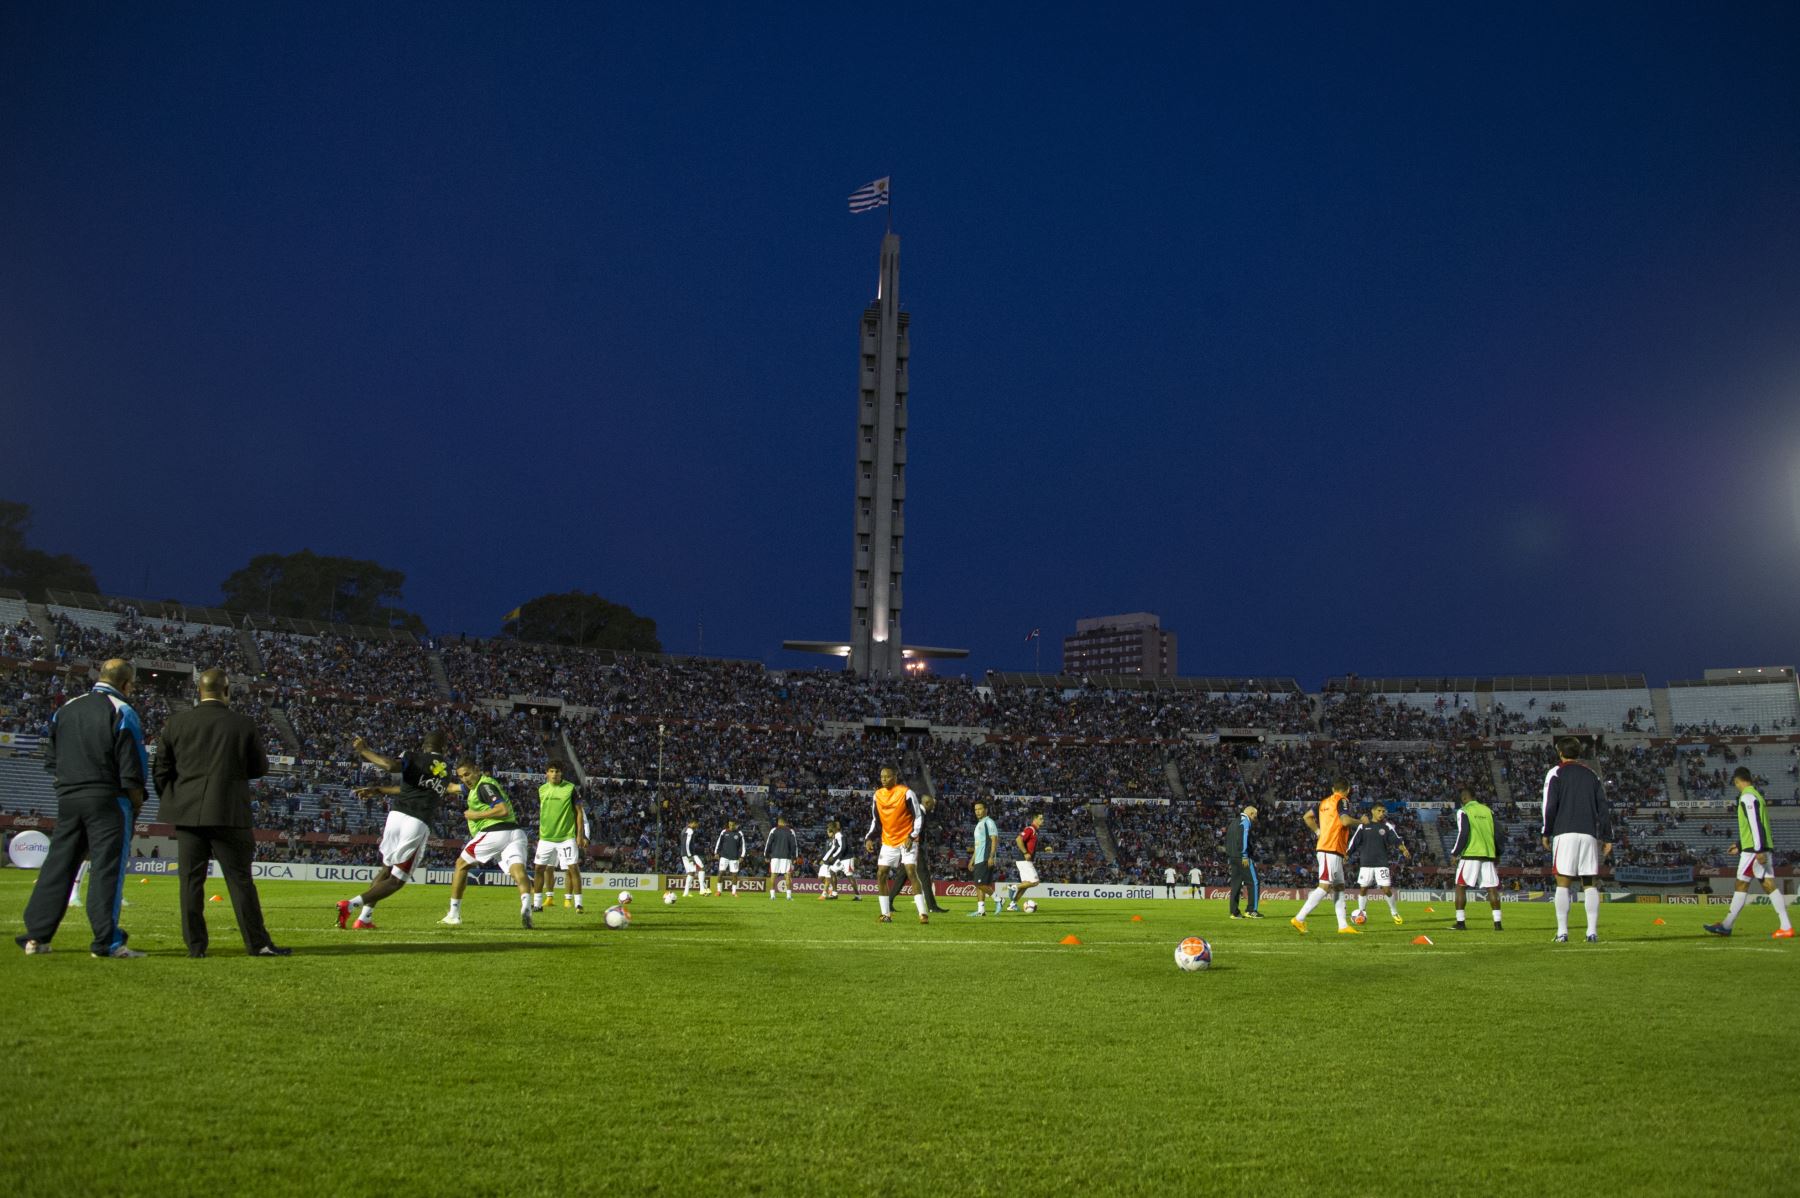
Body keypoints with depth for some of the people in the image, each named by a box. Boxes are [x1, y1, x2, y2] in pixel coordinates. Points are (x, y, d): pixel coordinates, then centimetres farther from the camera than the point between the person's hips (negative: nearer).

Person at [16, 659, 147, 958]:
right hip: (108, 799, -6)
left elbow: (51, 759, 16)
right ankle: (106, 942, -5)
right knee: (108, 868, -4)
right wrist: (137, 802, -1)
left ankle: (35, 937, 14)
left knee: (57, 866, 11)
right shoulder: (122, 712, -7)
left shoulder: (66, 709, 13)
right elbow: (132, 768, -11)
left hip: (67, 799, 6)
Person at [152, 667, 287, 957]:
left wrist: (171, 800, 19)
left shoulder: (176, 722, 2)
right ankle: (258, 943, 4)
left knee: (191, 880, 7)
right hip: (228, 813, -2)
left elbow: (161, 770, 5)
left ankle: (195, 945, 8)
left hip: (187, 813, 2)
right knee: (240, 879, 2)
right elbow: (260, 768, 4)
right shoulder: (243, 724, -3)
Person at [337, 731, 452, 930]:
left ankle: (365, 917, 13)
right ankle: (352, 904, -12)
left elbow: (391, 765, -16)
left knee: (387, 870, 22)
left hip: (397, 815, 1)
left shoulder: (416, 758, 6)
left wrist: (364, 751, -2)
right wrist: (377, 790, 25)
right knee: (397, 880, 7)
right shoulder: (446, 771, 18)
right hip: (418, 824, -1)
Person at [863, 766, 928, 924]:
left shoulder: (906, 793, -12)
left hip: (907, 840, -6)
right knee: (881, 875, 1)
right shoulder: (878, 795, 4)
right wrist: (869, 838, -1)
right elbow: (875, 820, 12)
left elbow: (918, 816, -10)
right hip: (888, 842, 6)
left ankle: (923, 914, -14)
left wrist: (912, 836, -20)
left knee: (911, 873, -15)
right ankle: (886, 914, 10)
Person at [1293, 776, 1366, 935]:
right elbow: (1345, 821, -21)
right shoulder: (1342, 801, -7)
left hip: (1323, 847, 9)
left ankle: (1343, 926, 12)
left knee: (1339, 887, 12)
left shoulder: (1324, 802, 16)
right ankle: (1299, 919, -17)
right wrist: (1361, 821, -4)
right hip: (1332, 849, -9)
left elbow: (1307, 817, 19)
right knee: (1324, 886, -12)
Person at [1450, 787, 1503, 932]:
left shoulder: (1463, 812, -2)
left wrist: (1455, 853, -2)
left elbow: (1463, 834, -11)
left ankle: (1460, 922, 1)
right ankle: (1497, 922, 0)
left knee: (1460, 887, 4)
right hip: (1489, 854, 4)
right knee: (1491, 888, 6)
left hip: (1470, 854, -4)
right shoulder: (1488, 810, 13)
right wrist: (1498, 855, 20)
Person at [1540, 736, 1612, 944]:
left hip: (1565, 833, -3)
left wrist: (1545, 833, 2)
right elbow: (1603, 808, 12)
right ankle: (1593, 932, -2)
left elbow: (1550, 805, -5)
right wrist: (1607, 837, 13)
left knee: (1563, 883, -2)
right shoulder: (1591, 775, 17)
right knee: (1590, 884, 5)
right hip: (1589, 834, 3)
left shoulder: (1555, 773, 4)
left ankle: (1562, 932, -6)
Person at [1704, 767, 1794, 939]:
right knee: (1769, 884, 3)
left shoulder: (1747, 797, -11)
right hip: (1762, 848, 9)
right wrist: (1740, 845, 30)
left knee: (1742, 884, -5)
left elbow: (1755, 825, -20)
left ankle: (1726, 926, -1)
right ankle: (1786, 927, -2)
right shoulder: (1756, 795, 20)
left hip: (1754, 849, -9)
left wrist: (1758, 850, -23)